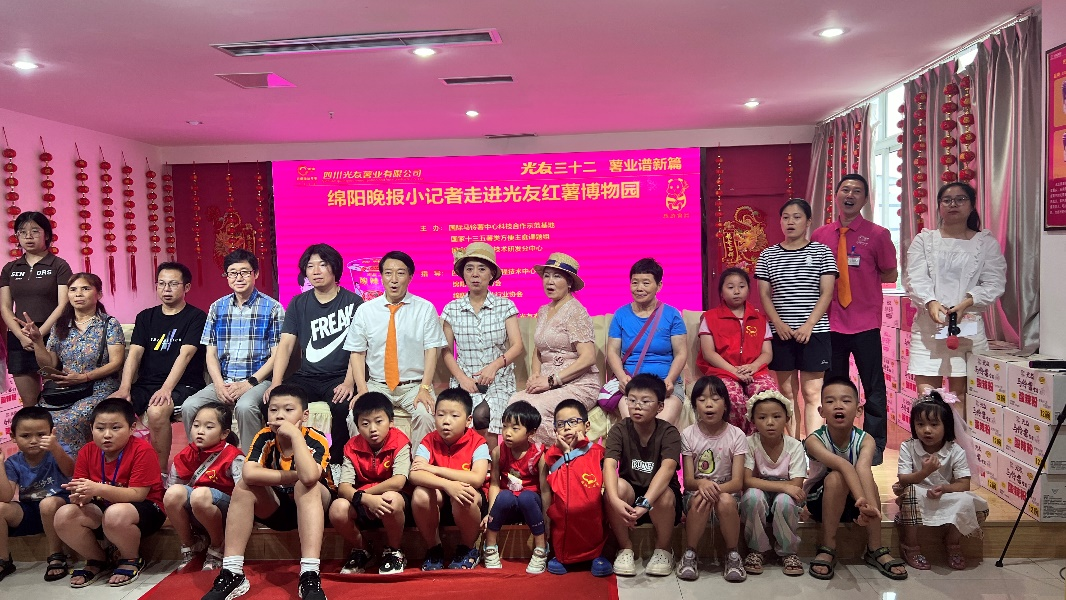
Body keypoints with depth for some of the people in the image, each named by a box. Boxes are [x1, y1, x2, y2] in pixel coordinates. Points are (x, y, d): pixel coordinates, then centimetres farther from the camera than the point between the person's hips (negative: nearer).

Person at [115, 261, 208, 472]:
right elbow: (134, 354, 4)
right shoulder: (146, 317, 16)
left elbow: (185, 355, -13)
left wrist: (166, 389, -26)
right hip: (146, 384, 5)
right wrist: (124, 389, -12)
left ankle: (161, 471, -17)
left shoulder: (196, 317, 0)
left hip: (182, 386, -5)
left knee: (156, 411, -34)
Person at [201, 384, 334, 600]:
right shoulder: (265, 437, -12)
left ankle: (310, 576, -42)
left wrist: (295, 434, -35)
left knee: (307, 485, -35)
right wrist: (294, 476, -29)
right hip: (276, 508, 3)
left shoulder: (316, 440, -21)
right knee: (244, 486, -23)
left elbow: (309, 477, -43)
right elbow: (250, 474, -30)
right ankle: (231, 573, -23)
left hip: (312, 507, -3)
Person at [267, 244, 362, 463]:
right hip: (306, 378, 4)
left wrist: (349, 382, -19)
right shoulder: (298, 304, 12)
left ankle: (336, 463, -11)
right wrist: (276, 383, -10)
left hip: (339, 379, -3)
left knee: (341, 406, -34)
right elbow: (286, 345, 4)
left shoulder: (353, 302, 1)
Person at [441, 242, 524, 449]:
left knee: (480, 416, -30)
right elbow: (447, 351, 7)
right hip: (464, 382, 1)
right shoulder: (452, 309, 8)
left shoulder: (505, 306, 5)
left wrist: (495, 365, -20)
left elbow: (517, 346, -3)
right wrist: (462, 378, -9)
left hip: (499, 381, -1)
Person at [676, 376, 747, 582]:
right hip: (697, 492, 0)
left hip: (727, 492, 0)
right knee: (700, 499, -34)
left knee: (726, 501, -34)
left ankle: (732, 555, -12)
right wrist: (702, 484, -32)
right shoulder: (688, 435, -4)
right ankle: (689, 555, -15)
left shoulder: (736, 435, -6)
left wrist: (717, 488, -33)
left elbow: (738, 482, -11)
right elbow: (688, 481, -7)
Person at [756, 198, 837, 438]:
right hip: (781, 333, 2)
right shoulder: (768, 255, 9)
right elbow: (764, 295, 6)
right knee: (787, 392, 6)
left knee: (812, 392, -5)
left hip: (814, 332, -2)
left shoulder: (822, 252, 4)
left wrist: (809, 325, -13)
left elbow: (827, 293, -2)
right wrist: (778, 323, -9)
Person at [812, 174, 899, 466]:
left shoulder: (878, 234, -2)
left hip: (865, 323, -2)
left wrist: (861, 275, -5)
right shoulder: (820, 235, 5)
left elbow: (891, 275, 3)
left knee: (873, 387, 5)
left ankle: (874, 446, 17)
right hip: (830, 322, 3)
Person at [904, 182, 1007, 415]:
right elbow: (914, 279, -2)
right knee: (926, 394, -2)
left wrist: (966, 303, -16)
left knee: (961, 394, 1)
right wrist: (930, 302, -21)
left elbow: (994, 284, 1)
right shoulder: (924, 240, 10)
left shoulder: (986, 242, 10)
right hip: (928, 325, 0)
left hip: (968, 325, 0)